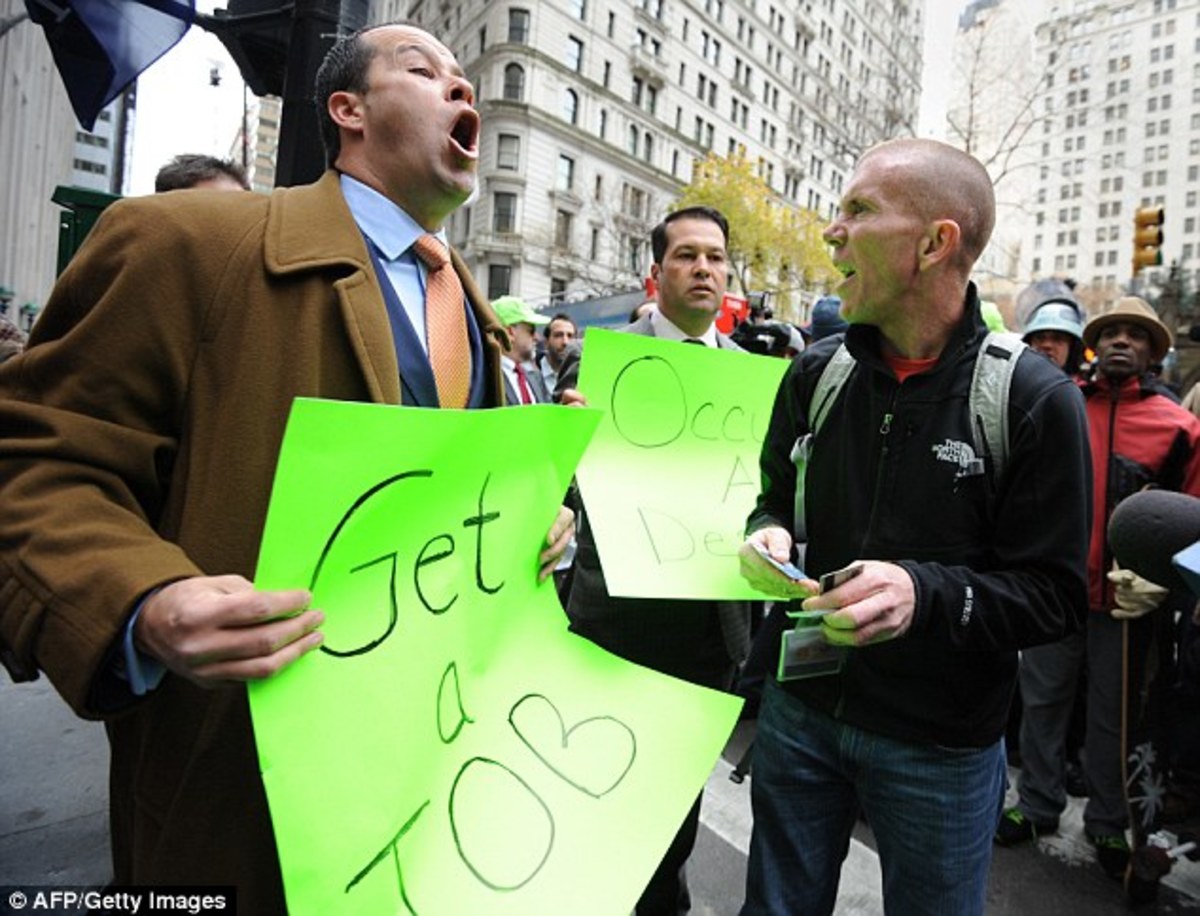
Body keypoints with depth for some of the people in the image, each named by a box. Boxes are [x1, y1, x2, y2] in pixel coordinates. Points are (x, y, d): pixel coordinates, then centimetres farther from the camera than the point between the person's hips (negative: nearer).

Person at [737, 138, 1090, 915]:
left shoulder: (1035, 400, -14)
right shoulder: (816, 372, -2)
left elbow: (1058, 594, -12)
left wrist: (924, 593, -29)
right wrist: (770, 537, -13)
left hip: (941, 747, -3)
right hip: (801, 710, 4)